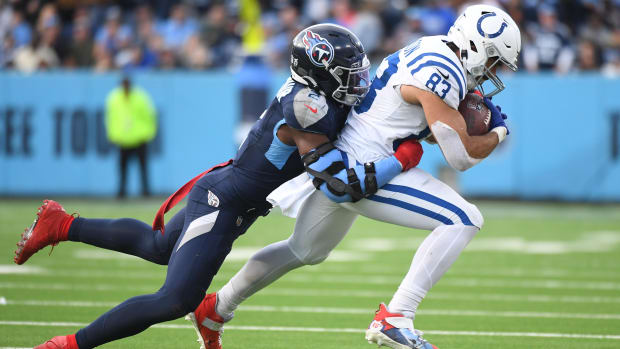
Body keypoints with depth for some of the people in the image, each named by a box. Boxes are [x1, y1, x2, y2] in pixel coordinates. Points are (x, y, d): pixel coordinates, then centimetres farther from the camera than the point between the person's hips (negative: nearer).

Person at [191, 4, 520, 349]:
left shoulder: (432, 48, 12)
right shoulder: (440, 75, -19)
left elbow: (431, 126, 24)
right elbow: (461, 155, -17)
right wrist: (498, 134, 1)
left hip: (337, 164, 10)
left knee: (305, 250, 30)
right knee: (464, 220, -15)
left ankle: (215, 308, 43)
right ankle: (395, 319, -19)